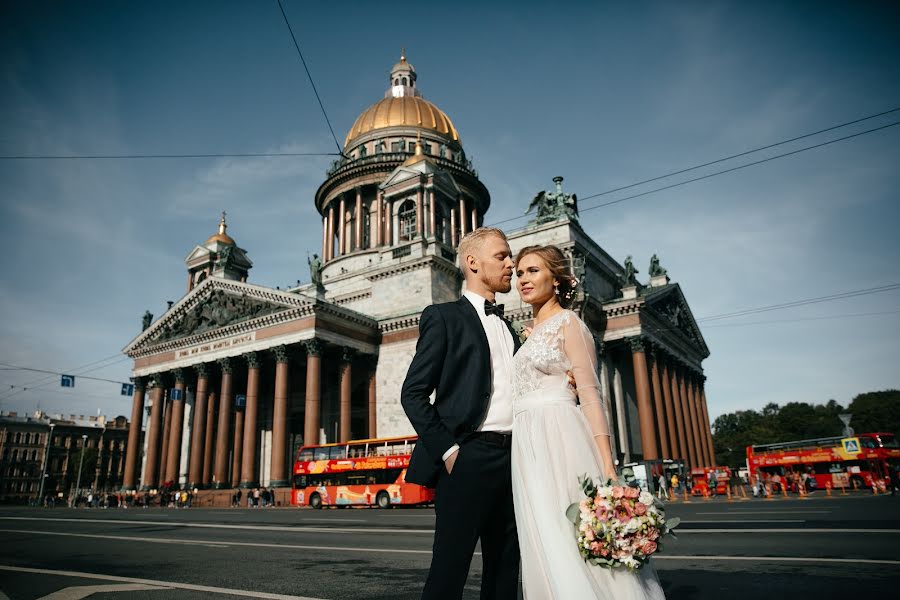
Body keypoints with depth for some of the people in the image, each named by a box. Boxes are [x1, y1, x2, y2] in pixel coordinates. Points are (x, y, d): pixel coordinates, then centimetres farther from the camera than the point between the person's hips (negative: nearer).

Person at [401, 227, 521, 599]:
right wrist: (447, 450, -13)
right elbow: (413, 393, -6)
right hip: (468, 457, -7)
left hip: (512, 458, 7)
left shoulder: (508, 328, 21)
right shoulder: (443, 317, 0)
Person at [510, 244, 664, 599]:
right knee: (548, 552, 9)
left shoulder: (567, 323, -3)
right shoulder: (531, 335, 19)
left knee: (575, 543, -6)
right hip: (528, 450, 7)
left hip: (560, 443, -7)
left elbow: (590, 395, -11)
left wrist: (607, 467, -20)